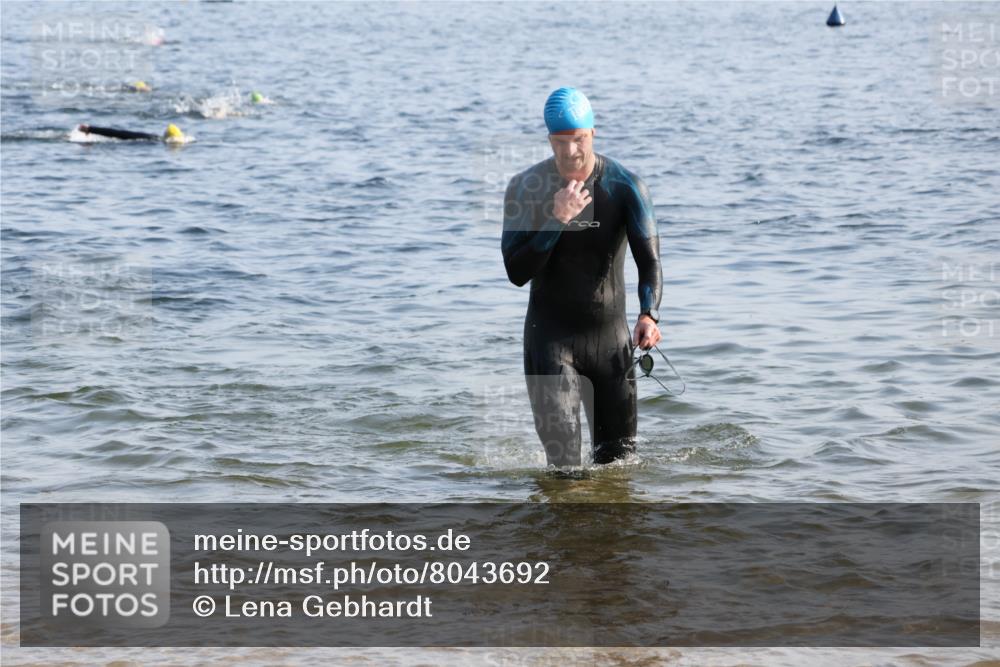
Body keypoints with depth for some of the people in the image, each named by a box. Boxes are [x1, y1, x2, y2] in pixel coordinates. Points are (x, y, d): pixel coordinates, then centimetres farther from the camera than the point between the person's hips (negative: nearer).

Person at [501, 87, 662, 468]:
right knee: (562, 452, -12)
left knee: (618, 452, 8)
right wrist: (556, 220, -24)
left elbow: (648, 259, -14)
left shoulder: (625, 187, -7)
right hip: (550, 335, -1)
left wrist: (649, 315, -33)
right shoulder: (526, 188, -7)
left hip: (610, 336, 1)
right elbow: (516, 273, -12)